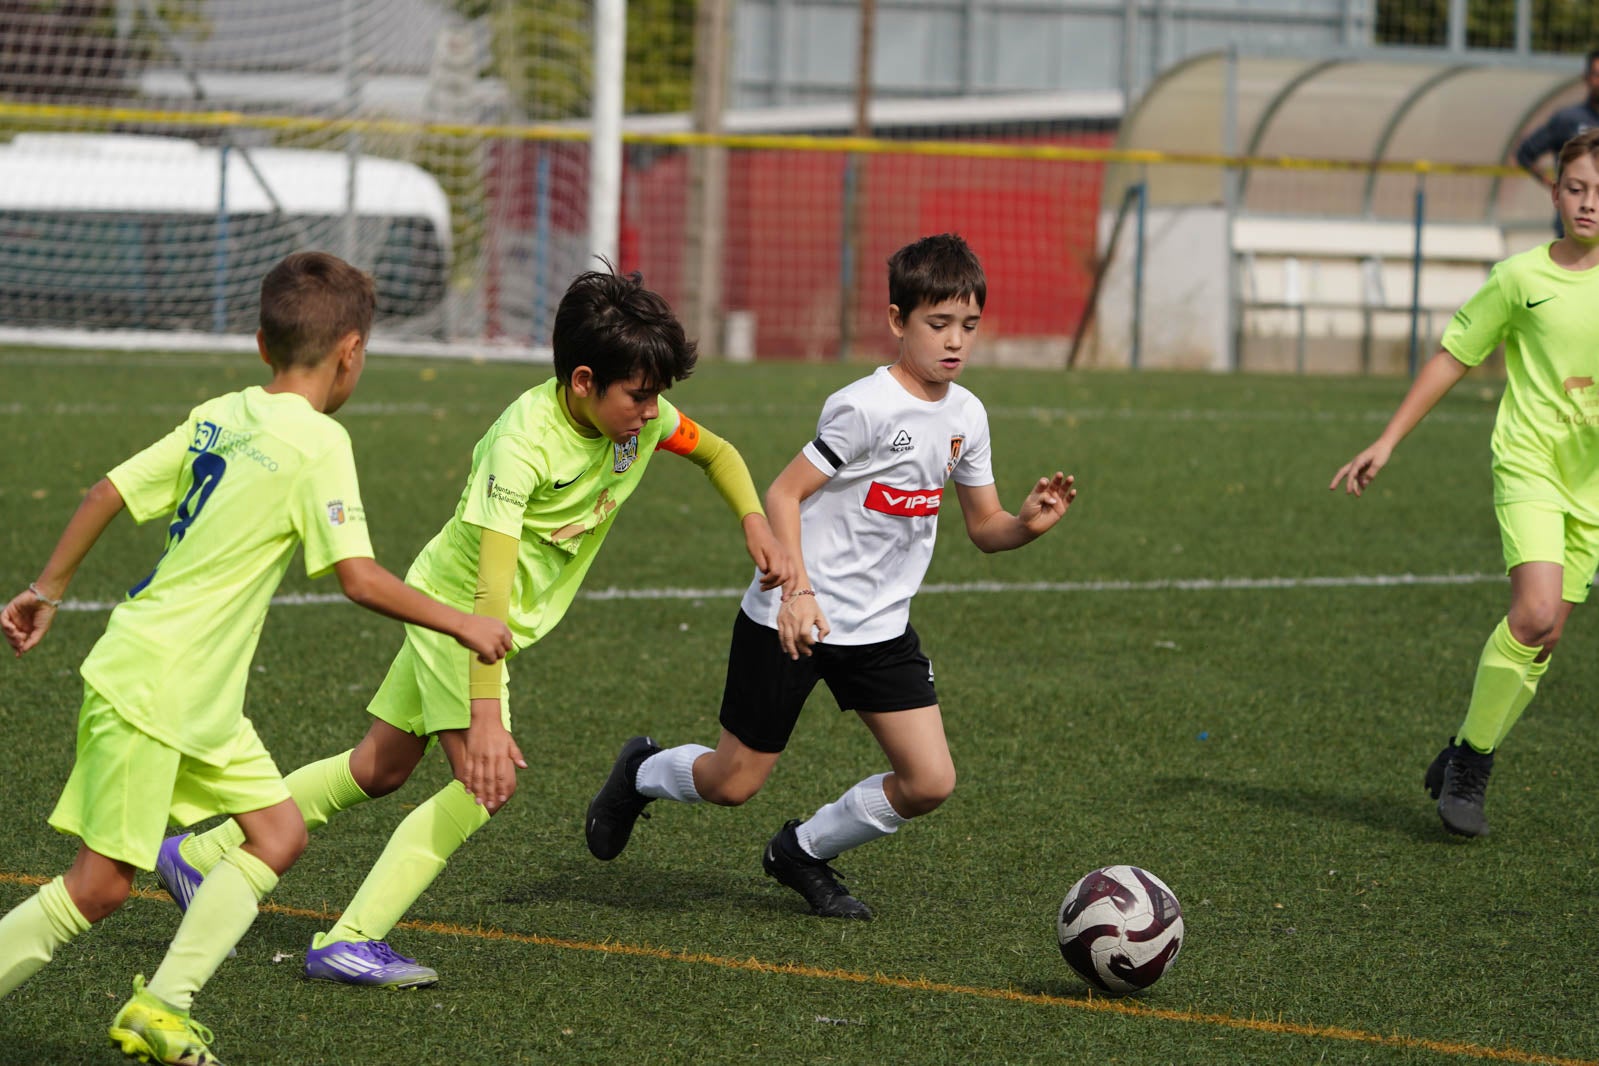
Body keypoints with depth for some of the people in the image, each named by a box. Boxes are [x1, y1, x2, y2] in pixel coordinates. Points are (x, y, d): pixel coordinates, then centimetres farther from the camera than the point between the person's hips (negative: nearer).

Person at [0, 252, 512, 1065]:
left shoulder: (220, 417, 8)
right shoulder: (318, 443, -15)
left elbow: (109, 492, 10)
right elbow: (360, 579, -18)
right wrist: (460, 625, -5)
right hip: (147, 688, -9)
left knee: (278, 834, 8)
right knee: (103, 882, -4)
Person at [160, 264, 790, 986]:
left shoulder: (641, 417, -11)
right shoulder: (525, 441, -32)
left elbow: (716, 452, 13)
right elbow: (491, 587, -38)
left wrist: (755, 523, -5)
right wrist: (486, 717, -44)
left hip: (508, 618, 8)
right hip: (453, 602, -8)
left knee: (379, 769, 15)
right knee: (485, 783, -18)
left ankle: (199, 856, 26)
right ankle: (349, 941, -13)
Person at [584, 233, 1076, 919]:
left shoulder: (965, 416, 3)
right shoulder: (866, 407, -18)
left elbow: (983, 528, 11)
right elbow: (782, 495, -17)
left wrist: (1028, 524, -11)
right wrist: (798, 590, -28)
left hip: (880, 629, 6)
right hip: (794, 620, -6)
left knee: (930, 782, -5)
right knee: (734, 782, 1)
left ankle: (804, 851, 19)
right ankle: (645, 772, 35)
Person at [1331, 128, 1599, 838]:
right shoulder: (1523, 278, -3)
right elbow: (1453, 357, 5)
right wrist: (1387, 442, 4)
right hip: (1528, 462, -3)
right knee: (1537, 613, -21)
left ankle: (1469, 757, 22)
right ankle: (1471, 756, -4)